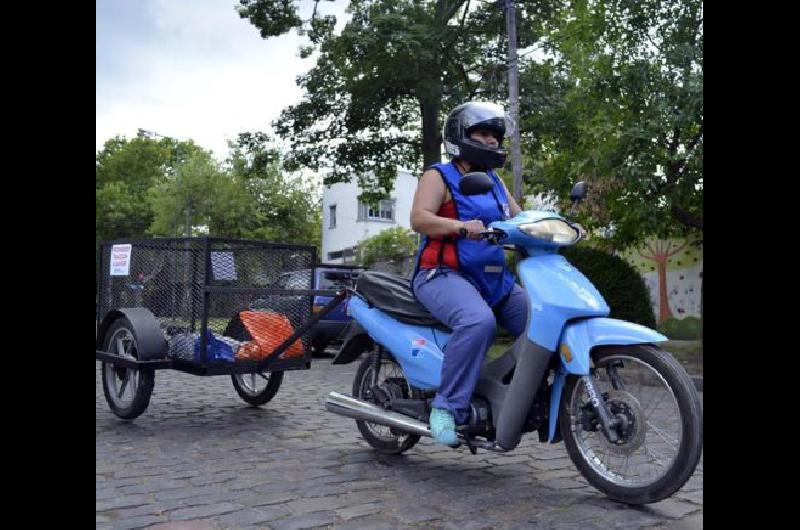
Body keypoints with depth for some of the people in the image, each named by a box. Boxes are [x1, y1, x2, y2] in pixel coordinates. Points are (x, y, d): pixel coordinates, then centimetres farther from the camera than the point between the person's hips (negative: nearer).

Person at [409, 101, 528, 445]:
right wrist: (461, 226, -32)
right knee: (478, 321, -37)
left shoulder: (494, 181, 22)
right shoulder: (439, 176, 1)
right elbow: (419, 219, -15)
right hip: (444, 275, -8)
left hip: (495, 279, 8)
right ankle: (447, 406, -26)